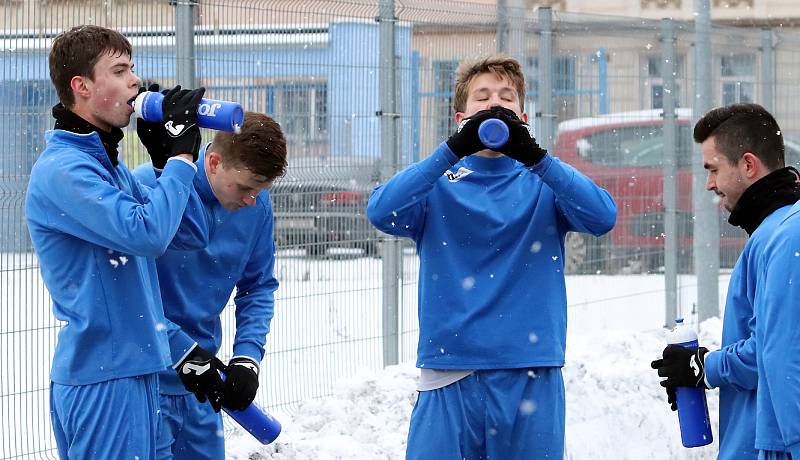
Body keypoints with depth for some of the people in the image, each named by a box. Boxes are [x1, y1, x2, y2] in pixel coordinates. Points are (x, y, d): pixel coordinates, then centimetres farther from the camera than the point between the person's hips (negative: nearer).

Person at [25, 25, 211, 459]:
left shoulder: (109, 164, 15)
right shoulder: (63, 169, -15)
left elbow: (192, 234, 13)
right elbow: (147, 232, -27)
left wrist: (169, 155, 3)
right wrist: (181, 155, -17)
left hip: (134, 366, 10)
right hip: (102, 374, -10)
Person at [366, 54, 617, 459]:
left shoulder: (544, 184, 9)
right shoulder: (437, 184, 8)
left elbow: (602, 216, -10)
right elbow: (381, 211, -13)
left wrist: (534, 156, -23)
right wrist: (454, 150, -23)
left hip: (532, 377, 1)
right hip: (449, 378, -1)